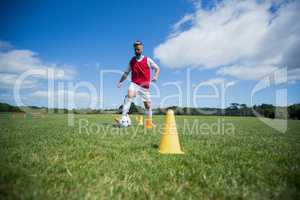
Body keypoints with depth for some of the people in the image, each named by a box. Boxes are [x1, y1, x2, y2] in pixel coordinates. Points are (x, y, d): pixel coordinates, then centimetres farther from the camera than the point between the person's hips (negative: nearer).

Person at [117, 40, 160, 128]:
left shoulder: (147, 60, 2)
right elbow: (126, 72, 16)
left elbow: (157, 68, 7)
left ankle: (149, 122, 25)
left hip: (144, 86, 0)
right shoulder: (132, 61, 9)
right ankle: (124, 117, -34)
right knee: (129, 95, -30)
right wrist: (120, 81, 5)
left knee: (148, 105, 5)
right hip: (134, 83, 0)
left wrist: (155, 76, -12)